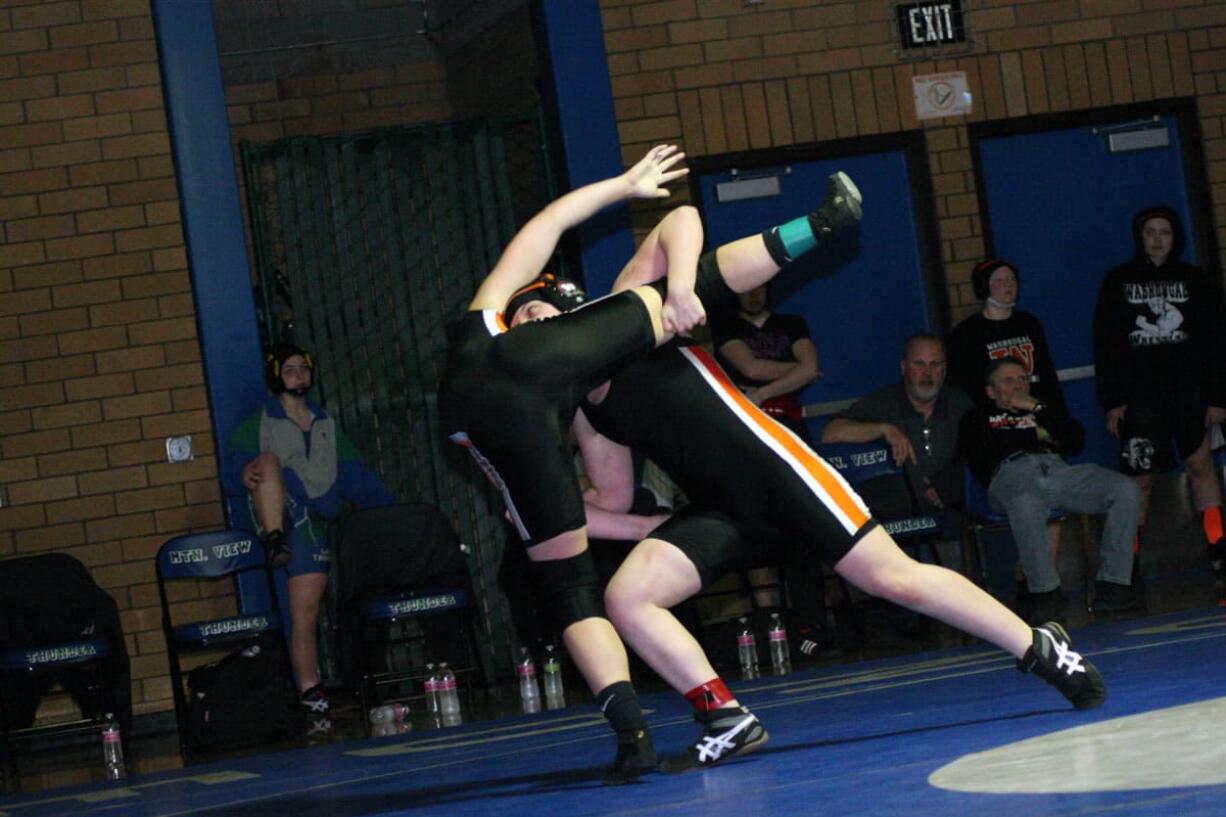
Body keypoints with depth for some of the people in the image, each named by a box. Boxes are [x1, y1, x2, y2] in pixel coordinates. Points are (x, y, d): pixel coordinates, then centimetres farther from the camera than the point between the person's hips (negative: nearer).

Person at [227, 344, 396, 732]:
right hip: (278, 515, -3)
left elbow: (356, 477, 20)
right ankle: (275, 543, -39)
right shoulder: (258, 424, 12)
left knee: (306, 610, -7)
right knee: (270, 460, -31)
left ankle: (311, 695, -8)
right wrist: (247, 473, -26)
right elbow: (239, 464, -2)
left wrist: (393, 509, 9)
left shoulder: (326, 424, 23)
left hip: (314, 521, 3)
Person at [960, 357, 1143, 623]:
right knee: (1025, 504, -45)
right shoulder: (978, 419, 32)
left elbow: (1076, 439, 20)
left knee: (1126, 491, -24)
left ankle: (1112, 586, -26)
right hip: (1012, 472, -4)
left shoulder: (1045, 412, 40)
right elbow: (983, 448, 7)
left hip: (1058, 469, 4)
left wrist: (1037, 407, 17)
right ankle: (1045, 593, -37)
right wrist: (1037, 434, 12)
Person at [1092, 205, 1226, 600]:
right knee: (1140, 480, -1)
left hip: (1190, 391, 0)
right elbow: (1105, 346, 5)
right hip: (1139, 396, 0)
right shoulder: (1117, 282, 7)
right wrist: (1111, 402, -1)